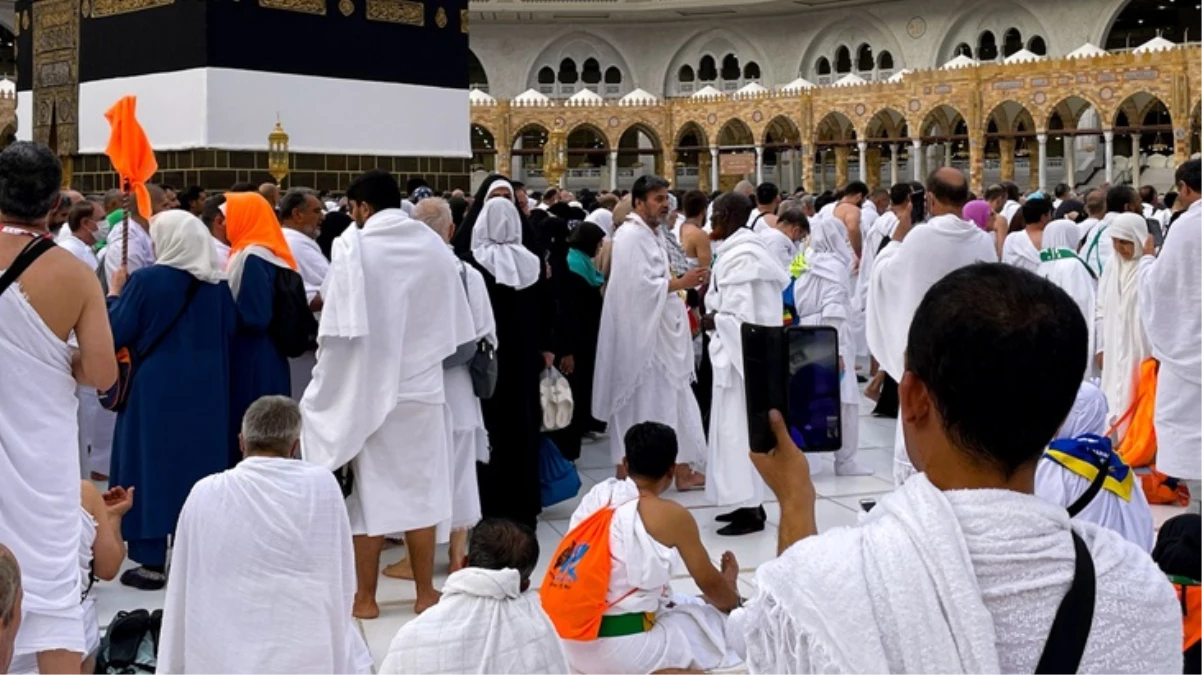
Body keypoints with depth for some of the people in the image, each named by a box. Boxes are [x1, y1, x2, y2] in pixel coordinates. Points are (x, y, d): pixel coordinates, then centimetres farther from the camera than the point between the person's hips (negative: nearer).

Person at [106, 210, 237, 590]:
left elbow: (117, 334, -8)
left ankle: (153, 563, 6)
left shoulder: (146, 280, -13)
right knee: (198, 464, 12)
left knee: (151, 465, 4)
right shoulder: (217, 284, -1)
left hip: (155, 389, -4)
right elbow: (229, 333, 8)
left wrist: (115, 295, 6)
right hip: (205, 390, 4)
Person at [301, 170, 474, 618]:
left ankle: (365, 596, 13)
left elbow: (340, 326, -14)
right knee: (421, 488, 11)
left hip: (368, 386, -3)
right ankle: (425, 592, 16)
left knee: (369, 493, 5)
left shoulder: (354, 246, -12)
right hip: (422, 383, 3)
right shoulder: (434, 246, 1)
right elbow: (455, 325, 6)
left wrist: (327, 380, -3)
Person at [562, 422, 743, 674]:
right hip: (624, 648, -6)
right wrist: (733, 599, 26)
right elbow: (709, 583, 3)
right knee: (722, 622, 16)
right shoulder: (671, 515, -10)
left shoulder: (595, 496, 6)